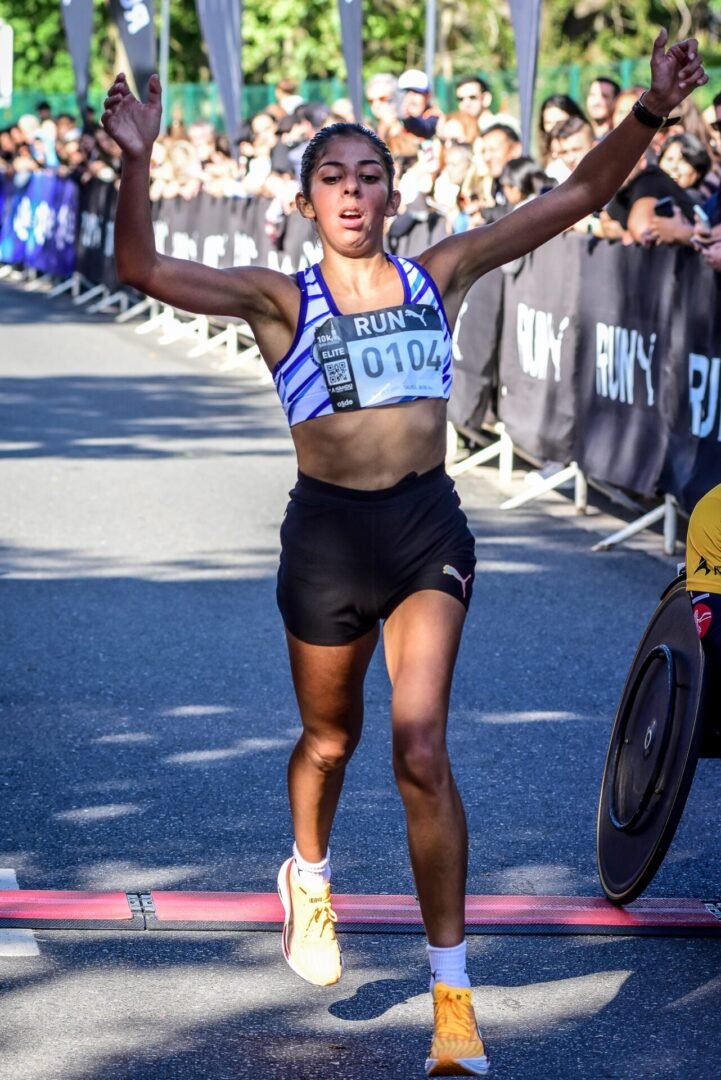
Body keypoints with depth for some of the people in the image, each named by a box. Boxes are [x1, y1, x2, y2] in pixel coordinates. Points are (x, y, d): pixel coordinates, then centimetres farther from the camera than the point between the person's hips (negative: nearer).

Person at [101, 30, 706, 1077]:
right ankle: (309, 880, 52)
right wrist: (137, 162, -28)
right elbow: (144, 270, -14)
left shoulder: (439, 273, 4)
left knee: (422, 753, -10)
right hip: (328, 532, 0)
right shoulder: (280, 299, -3)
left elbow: (575, 197, 2)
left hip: (428, 527, 0)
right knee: (331, 739, 18)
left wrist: (650, 112, -9)